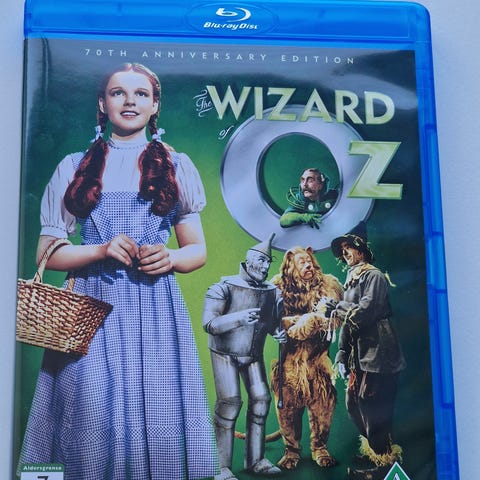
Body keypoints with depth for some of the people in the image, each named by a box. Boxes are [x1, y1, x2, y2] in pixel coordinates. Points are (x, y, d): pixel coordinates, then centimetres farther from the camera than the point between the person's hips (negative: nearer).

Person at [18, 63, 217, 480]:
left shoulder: (176, 166, 11)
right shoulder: (74, 167, 10)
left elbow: (198, 251, 12)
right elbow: (47, 254, 6)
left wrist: (169, 258, -9)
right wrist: (101, 250, -11)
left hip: (156, 310, 0)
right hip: (93, 309, 0)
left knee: (158, 416, -2)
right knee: (92, 420, -5)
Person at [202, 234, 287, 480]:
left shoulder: (272, 292, -3)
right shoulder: (225, 287, -19)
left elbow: (274, 321, 8)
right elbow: (209, 323, -27)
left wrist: (278, 332, -16)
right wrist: (240, 317, -40)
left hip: (253, 355, 6)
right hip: (225, 353, -5)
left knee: (261, 400, 1)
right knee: (230, 403, -13)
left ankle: (255, 460, 15)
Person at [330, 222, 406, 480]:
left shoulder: (374, 276, -8)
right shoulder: (351, 280, 18)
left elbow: (367, 309, -22)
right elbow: (347, 320, 18)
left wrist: (337, 309, -9)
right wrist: (342, 354, 14)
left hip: (377, 354, -9)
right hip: (360, 356, 9)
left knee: (372, 409, -6)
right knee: (355, 404, 14)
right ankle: (373, 451, 30)